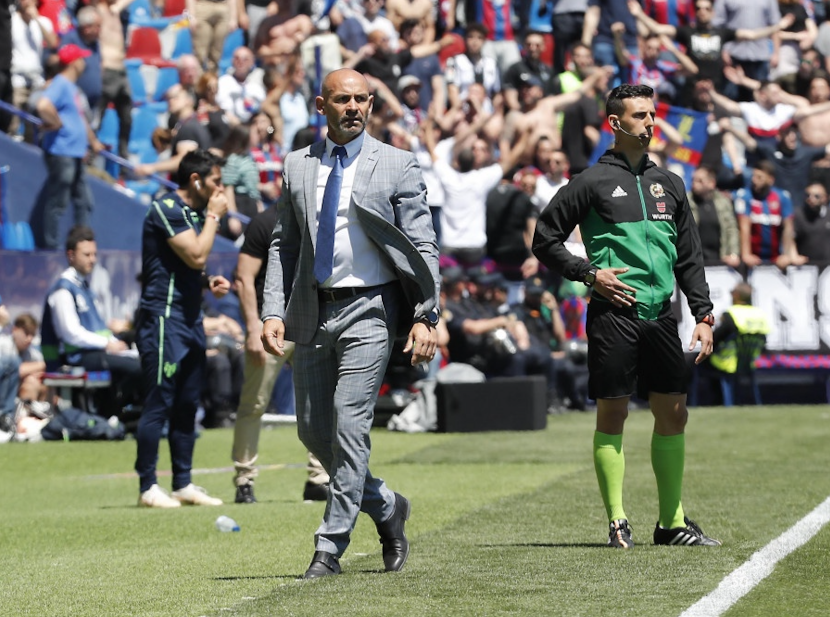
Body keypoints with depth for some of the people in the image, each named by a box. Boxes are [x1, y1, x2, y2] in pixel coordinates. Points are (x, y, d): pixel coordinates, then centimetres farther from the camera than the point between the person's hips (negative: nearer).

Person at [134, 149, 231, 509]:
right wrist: (214, 216, -9)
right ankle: (148, 487, -5)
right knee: (160, 404, -8)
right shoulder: (166, 209, -12)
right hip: (163, 318, -10)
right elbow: (196, 255, -21)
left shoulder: (194, 212, 17)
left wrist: (210, 283, 9)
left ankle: (183, 485, 16)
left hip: (190, 320, 10)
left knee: (187, 405, 10)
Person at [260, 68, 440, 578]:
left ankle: (331, 547, -7)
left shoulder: (396, 166, -1)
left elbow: (423, 248, -2)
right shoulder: (299, 166, 10)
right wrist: (274, 311, 2)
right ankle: (387, 508, 29)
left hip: (368, 311, -5)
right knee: (314, 431, 8)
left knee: (350, 426, -12)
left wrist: (426, 317, -10)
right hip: (313, 312, 5)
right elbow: (284, 244, 13)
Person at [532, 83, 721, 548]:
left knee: (673, 413, 4)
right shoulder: (593, 183, 1)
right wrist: (590, 274, -7)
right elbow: (546, 240, 4)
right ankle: (618, 522, 4)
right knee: (612, 414, -2)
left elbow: (690, 257, 19)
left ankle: (673, 523, 12)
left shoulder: (668, 184, 16)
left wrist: (704, 317, 12)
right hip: (614, 314, -5)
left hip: (661, 315, 5)